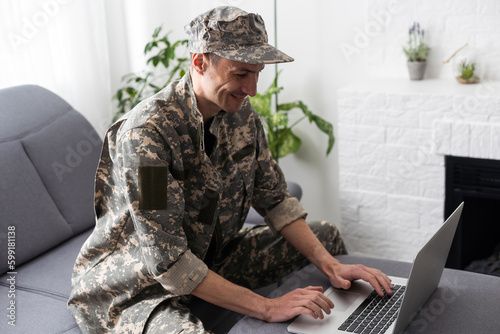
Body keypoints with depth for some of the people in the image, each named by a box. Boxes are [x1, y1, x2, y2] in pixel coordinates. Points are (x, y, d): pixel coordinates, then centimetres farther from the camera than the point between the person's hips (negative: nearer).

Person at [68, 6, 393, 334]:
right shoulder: (147, 133, -29)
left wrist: (331, 266, -10)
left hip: (212, 259, 8)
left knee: (327, 236, 9)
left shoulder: (241, 113, -4)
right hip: (139, 286, -7)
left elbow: (275, 199, 2)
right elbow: (167, 262, -30)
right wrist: (266, 307, -30)